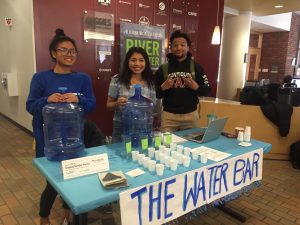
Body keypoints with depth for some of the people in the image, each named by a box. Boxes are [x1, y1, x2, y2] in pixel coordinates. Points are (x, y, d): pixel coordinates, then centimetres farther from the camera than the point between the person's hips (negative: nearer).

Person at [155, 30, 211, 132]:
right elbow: (155, 93, 5)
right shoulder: (163, 68, 3)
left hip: (191, 115, 1)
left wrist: (196, 86, -14)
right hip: (169, 115, 0)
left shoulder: (196, 67, 3)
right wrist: (163, 87, -14)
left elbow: (207, 90, 4)